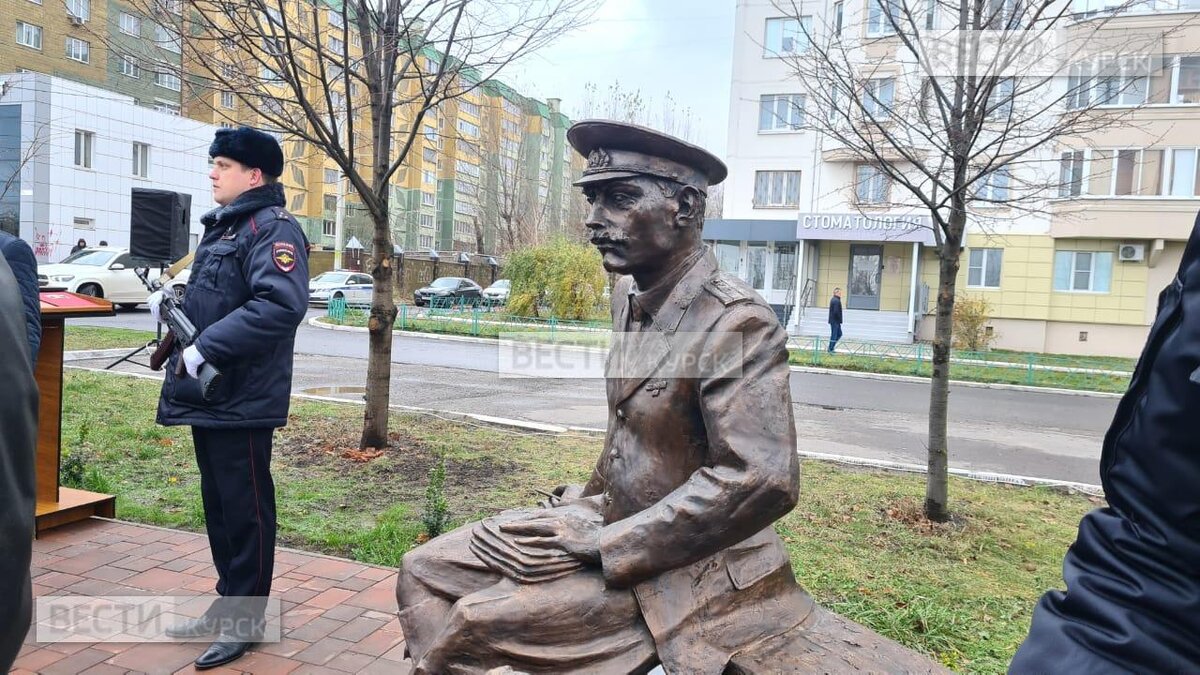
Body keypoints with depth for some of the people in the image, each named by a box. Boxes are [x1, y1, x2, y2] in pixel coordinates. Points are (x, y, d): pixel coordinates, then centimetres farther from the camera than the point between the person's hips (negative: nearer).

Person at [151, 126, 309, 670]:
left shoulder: (273, 229, -14)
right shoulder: (221, 227, 17)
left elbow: (280, 305, -30)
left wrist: (206, 347, -28)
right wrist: (171, 303, 10)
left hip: (243, 401, -10)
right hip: (208, 396, 10)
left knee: (245, 511, 2)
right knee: (218, 505, 18)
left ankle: (244, 621, 16)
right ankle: (227, 605, 32)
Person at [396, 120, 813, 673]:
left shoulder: (736, 322, -21)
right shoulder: (628, 294, 4)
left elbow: (763, 480, -28)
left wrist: (601, 544, -23)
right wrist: (591, 498, 7)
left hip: (682, 566, -8)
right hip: (613, 519, 8)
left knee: (477, 621, -21)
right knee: (423, 571, 3)